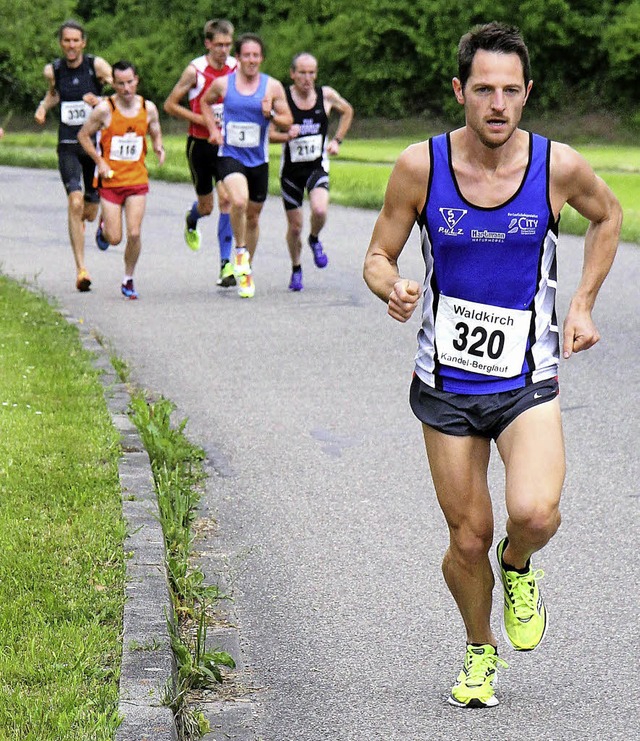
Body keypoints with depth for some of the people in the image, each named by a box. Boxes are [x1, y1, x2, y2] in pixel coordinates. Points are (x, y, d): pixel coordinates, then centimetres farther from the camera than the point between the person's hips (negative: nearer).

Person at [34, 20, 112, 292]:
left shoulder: (97, 65, -6)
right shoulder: (52, 70, 2)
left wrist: (100, 101, -26)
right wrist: (43, 106, 5)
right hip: (68, 146, 0)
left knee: (90, 212, 7)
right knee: (75, 203, -18)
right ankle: (81, 269, -17)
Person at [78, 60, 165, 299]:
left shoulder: (148, 108, 0)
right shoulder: (104, 109, -10)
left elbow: (156, 134, 16)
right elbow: (84, 135, 2)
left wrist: (159, 148, -7)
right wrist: (99, 161, -9)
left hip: (137, 180, 2)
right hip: (110, 180, -2)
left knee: (134, 234, -7)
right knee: (114, 238, -1)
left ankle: (128, 280, 13)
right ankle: (104, 227, 36)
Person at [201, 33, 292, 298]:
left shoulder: (273, 87, -2)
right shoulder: (222, 83, -1)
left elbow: (288, 121, 3)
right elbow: (205, 102, 19)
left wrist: (271, 115, -18)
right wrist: (213, 129, 6)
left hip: (258, 159, 2)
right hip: (229, 155, -2)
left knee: (253, 216, 12)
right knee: (239, 202, -28)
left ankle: (246, 271, 29)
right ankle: (240, 251, -4)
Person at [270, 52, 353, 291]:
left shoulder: (326, 95, -4)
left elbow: (347, 111, 16)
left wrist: (337, 140, 8)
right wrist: (287, 136, -25)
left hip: (318, 166, 0)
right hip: (291, 168, 0)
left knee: (319, 210, -27)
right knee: (295, 225, 6)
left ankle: (315, 240, 8)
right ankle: (296, 270, 31)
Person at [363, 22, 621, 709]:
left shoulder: (558, 166, -9)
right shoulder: (420, 166, -10)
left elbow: (607, 216, 13)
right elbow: (378, 256, 1)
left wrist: (583, 304, 7)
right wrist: (392, 288, -22)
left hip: (528, 381, -1)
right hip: (446, 386, 1)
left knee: (533, 513, -23)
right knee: (468, 538, 6)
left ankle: (519, 567, 14)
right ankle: (480, 651, 35)